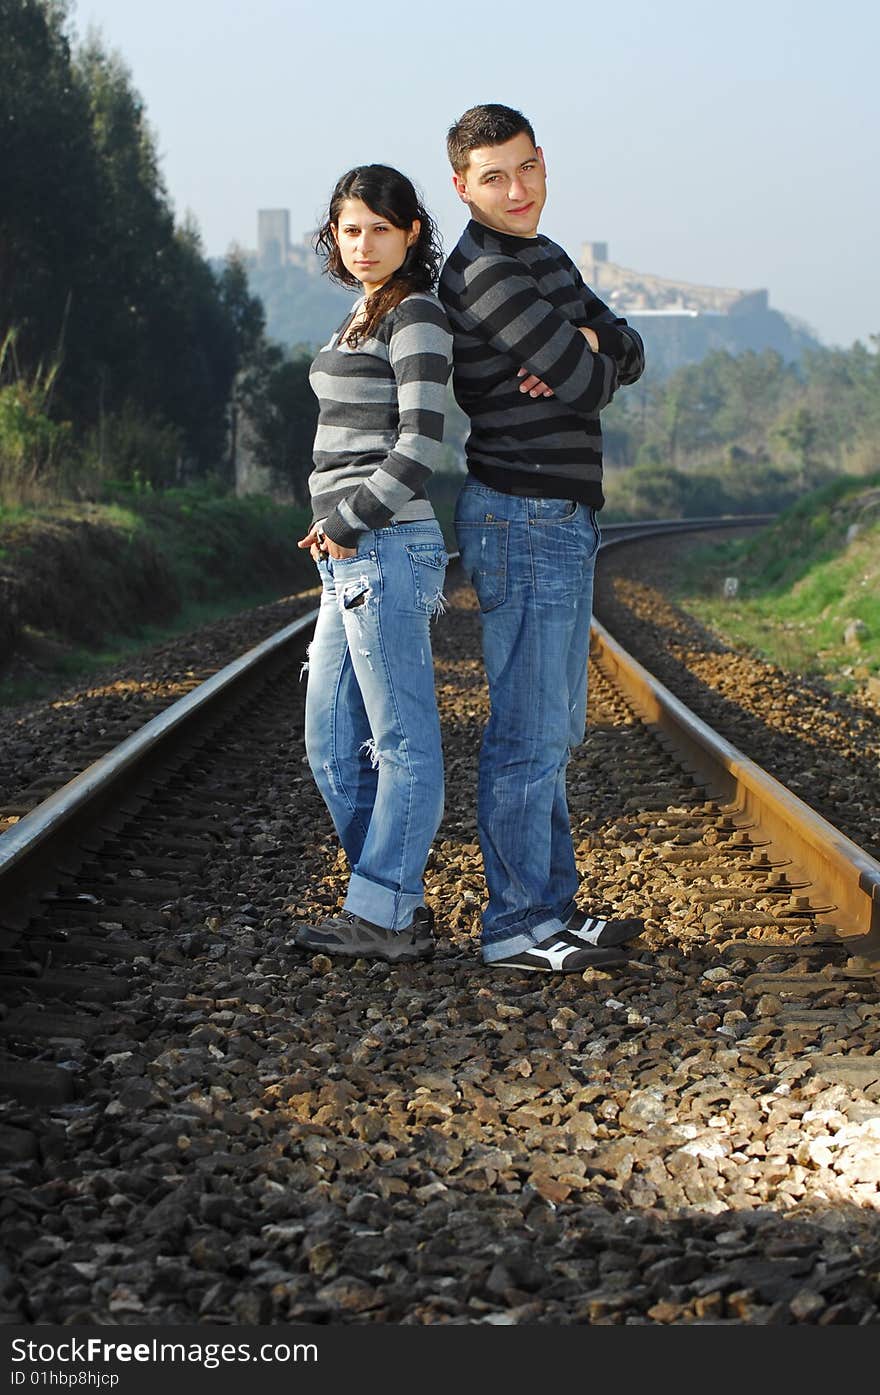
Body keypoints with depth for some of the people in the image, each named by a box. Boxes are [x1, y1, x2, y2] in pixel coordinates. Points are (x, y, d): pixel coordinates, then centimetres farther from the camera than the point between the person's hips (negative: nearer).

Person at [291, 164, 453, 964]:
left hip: (385, 547, -10)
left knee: (402, 741, -2)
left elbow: (421, 443, -15)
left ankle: (386, 917, 3)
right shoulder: (364, 319, 19)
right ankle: (399, 902, 18)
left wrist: (347, 522, -11)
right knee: (334, 746, 11)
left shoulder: (417, 315, -8)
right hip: (351, 556, 10)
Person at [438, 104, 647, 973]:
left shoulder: (544, 259, 16)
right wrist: (581, 362, 4)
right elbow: (590, 388, -18)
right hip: (522, 520, -10)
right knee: (528, 731, -7)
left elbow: (628, 356, 8)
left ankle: (552, 907, 22)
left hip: (561, 521, 10)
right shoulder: (487, 274, -17)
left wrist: (587, 343, -12)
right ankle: (516, 928, 0)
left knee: (554, 729, 14)